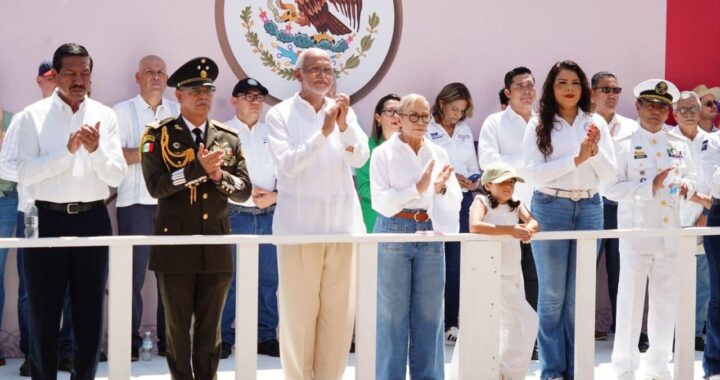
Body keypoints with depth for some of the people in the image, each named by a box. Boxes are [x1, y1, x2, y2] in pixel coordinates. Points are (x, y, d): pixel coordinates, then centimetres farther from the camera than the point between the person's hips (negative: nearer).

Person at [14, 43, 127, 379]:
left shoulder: (105, 116, 5)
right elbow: (25, 174, -10)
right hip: (47, 219, -2)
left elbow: (116, 177, 0)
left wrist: (96, 151, -18)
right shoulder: (33, 115, -1)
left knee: (90, 313, 12)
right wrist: (67, 151, -20)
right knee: (44, 314, 7)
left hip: (92, 219, 2)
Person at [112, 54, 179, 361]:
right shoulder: (122, 111, 4)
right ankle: (130, 342, 4)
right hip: (136, 204, -3)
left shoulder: (178, 112, 14)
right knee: (133, 275, -1)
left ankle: (168, 340, 11)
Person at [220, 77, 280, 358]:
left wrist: (275, 196, -7)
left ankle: (266, 336, 14)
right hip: (235, 214, -4)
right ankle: (223, 338, 6)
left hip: (269, 215, 4)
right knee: (229, 278, -2)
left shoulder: (271, 133, 14)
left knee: (269, 279, 6)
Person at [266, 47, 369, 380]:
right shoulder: (280, 114, -1)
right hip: (300, 224, -3)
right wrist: (324, 132, -21)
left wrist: (345, 126, -18)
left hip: (342, 222, 3)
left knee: (340, 309, 6)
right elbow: (288, 163, -12)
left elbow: (360, 158, -2)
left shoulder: (342, 111, 9)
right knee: (298, 309, -1)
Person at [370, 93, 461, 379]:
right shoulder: (384, 154, -1)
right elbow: (381, 201, -10)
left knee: (430, 312, 6)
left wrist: (441, 189, -13)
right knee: (393, 312, 1)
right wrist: (418, 188, -17)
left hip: (430, 234, 4)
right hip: (395, 233, -3)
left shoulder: (438, 153, 10)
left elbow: (455, 202, 7)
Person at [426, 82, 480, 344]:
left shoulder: (465, 130, 16)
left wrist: (475, 180, -1)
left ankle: (450, 323, 11)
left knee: (456, 265, 5)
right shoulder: (426, 130, -2)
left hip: (462, 201, 5)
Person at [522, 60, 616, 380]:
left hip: (589, 209, 2)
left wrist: (595, 150, -15)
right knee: (552, 293, 4)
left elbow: (610, 173, 3)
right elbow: (534, 172, -11)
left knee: (579, 294, 8)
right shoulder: (538, 125, -1)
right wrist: (576, 158, -17)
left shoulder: (596, 123, 6)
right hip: (551, 209, -2)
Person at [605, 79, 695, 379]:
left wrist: (685, 186, -9)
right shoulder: (622, 145, -4)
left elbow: (691, 178, 14)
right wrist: (650, 187, -20)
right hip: (635, 234, -4)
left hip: (670, 234, 4)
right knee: (631, 301, -2)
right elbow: (611, 188, -11)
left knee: (666, 302, 10)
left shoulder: (679, 145, 10)